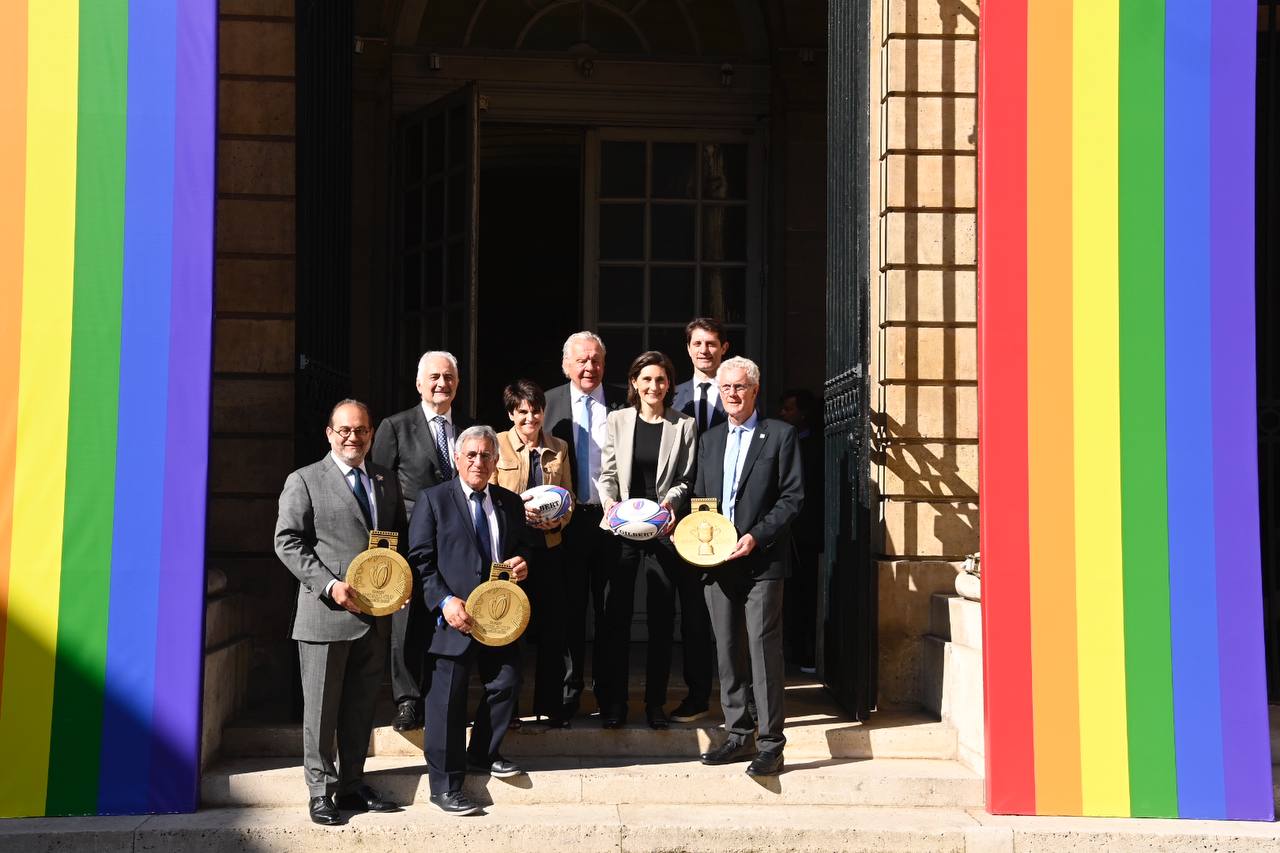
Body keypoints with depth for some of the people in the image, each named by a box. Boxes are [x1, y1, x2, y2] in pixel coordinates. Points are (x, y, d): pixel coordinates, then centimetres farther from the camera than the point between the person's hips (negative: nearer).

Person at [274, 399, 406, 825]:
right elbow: (287, 542, -7)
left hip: (375, 614, 5)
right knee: (321, 708, 3)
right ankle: (321, 791, 13)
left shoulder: (387, 482, 13)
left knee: (361, 706, 13)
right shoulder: (304, 481, -2)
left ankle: (352, 784, 24)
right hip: (326, 614, -5)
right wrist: (329, 585, -17)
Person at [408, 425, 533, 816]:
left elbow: (523, 547, 23)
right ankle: (445, 785, 7)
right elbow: (420, 559, -6)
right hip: (454, 615, -5)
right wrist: (444, 601, -18)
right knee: (447, 698, -2)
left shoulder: (511, 502, 12)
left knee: (506, 683, 9)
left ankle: (482, 754, 33)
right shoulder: (433, 500, -1)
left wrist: (522, 563, -2)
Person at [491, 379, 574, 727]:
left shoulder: (559, 448, 13)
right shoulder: (497, 445, 2)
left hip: (548, 548, 3)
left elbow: (569, 499, 14)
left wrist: (556, 519, -6)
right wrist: (519, 513, -17)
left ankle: (550, 706, 14)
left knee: (551, 629, 3)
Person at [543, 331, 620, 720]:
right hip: (566, 519, 0)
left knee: (610, 610, 6)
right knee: (569, 609, 6)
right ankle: (568, 694, 16)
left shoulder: (621, 405, 3)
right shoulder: (549, 404, 5)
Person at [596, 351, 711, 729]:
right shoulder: (617, 420, 7)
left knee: (662, 617, 4)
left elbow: (687, 479, 4)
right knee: (616, 615, 1)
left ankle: (656, 702, 14)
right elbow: (607, 474, 5)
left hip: (663, 526, 0)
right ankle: (613, 701, 10)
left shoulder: (684, 426, 4)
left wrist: (671, 499, -16)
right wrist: (610, 503, -13)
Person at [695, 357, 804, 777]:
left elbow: (793, 496, -5)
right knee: (727, 651, 9)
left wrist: (757, 536, -14)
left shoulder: (780, 435, 0)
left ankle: (770, 742, -1)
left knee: (763, 649, -7)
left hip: (762, 560, -5)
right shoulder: (709, 440, 17)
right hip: (718, 560, 6)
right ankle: (739, 735, 18)